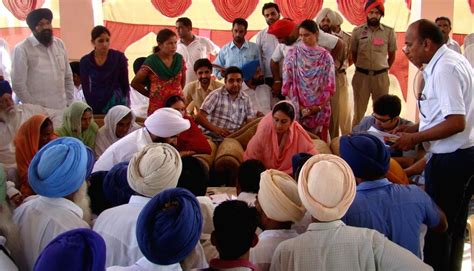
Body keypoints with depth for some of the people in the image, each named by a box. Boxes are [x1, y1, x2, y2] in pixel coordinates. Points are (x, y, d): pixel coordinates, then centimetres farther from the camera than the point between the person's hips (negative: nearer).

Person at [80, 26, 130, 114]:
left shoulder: (119, 57, -3)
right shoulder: (85, 61, 2)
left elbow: (125, 85, 3)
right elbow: (85, 88, 6)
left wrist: (126, 105, 2)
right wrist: (91, 107, -1)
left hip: (116, 106, -1)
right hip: (95, 108, 2)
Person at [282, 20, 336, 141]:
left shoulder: (325, 56, 1)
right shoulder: (292, 54, -1)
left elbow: (330, 85, -1)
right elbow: (287, 82, -3)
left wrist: (319, 106, -10)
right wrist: (298, 106, -9)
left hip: (320, 109, 1)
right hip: (298, 108, 0)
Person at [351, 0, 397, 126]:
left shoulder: (389, 32, -2)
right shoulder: (357, 31, -1)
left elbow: (392, 55, 10)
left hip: (381, 76, 0)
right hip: (361, 75, 0)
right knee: (359, 110, 8)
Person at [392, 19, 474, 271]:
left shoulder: (444, 68, -19)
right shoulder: (451, 61, 12)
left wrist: (414, 139, -17)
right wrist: (414, 128, 11)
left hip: (449, 159, -10)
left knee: (437, 227, 3)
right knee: (454, 226, 20)